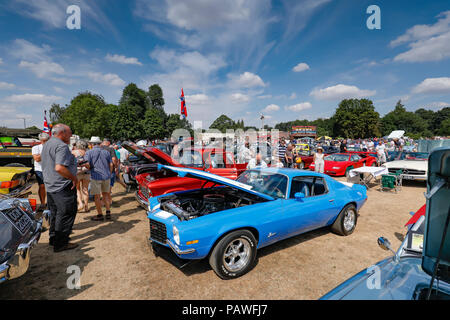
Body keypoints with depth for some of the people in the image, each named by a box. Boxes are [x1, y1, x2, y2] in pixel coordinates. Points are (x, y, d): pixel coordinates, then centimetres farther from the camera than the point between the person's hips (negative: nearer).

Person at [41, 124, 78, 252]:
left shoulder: (46, 145, 15)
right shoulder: (61, 146, -19)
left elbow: (44, 164, 26)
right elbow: (59, 168, -30)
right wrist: (73, 178, -19)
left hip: (50, 186, 10)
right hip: (63, 188, -10)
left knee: (55, 213, 20)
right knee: (66, 215, 0)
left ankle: (53, 239, 33)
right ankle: (60, 244, 8)